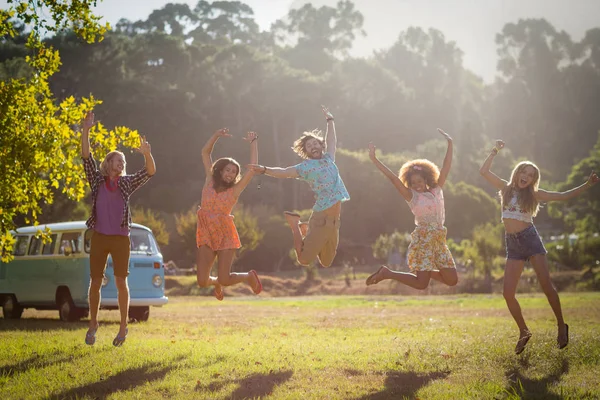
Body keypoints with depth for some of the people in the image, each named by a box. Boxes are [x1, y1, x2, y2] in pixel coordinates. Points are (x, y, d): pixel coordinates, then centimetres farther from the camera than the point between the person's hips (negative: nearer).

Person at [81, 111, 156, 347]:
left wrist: (147, 154, -24)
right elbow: (86, 157, -6)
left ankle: (123, 327, 7)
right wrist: (85, 131, -16)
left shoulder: (127, 183, 6)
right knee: (95, 282, 4)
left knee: (121, 282, -1)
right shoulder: (97, 180, 5)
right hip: (99, 237, 0)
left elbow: (150, 171, -5)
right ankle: (93, 324, 17)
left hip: (120, 238, 0)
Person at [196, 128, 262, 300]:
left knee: (224, 280, -8)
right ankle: (216, 282, 33)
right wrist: (217, 135, -1)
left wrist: (253, 143, -1)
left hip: (225, 234, -2)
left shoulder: (235, 190, 2)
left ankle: (249, 276, 24)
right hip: (206, 235, 2)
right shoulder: (210, 181, 8)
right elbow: (205, 152, 10)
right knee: (202, 282, -5)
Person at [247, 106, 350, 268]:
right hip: (321, 218, -6)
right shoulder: (306, 166, -4)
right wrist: (264, 169, -30)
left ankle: (306, 230, 34)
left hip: (334, 219, 6)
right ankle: (295, 225, 17)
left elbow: (331, 141, 30)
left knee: (326, 262, 14)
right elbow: (283, 172, -15)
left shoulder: (328, 159, 14)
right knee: (304, 259, -7)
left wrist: (330, 120, 38)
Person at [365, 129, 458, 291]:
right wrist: (374, 159, -15)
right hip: (423, 239, -6)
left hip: (439, 240, 6)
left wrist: (450, 144, 3)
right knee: (421, 283, -13)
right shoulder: (412, 196, -1)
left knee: (452, 280, 4)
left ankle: (425, 271, 25)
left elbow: (446, 167, 7)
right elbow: (392, 177, -8)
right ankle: (387, 273, 4)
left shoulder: (437, 191, 10)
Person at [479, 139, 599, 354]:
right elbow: (484, 171, 2)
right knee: (508, 293, -6)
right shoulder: (506, 188, 9)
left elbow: (564, 196, 6)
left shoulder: (534, 194, 5)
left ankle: (561, 326, 4)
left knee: (546, 285, -11)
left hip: (530, 239, -2)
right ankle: (524, 332, 10)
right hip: (512, 244, 2)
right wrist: (495, 151, 1)